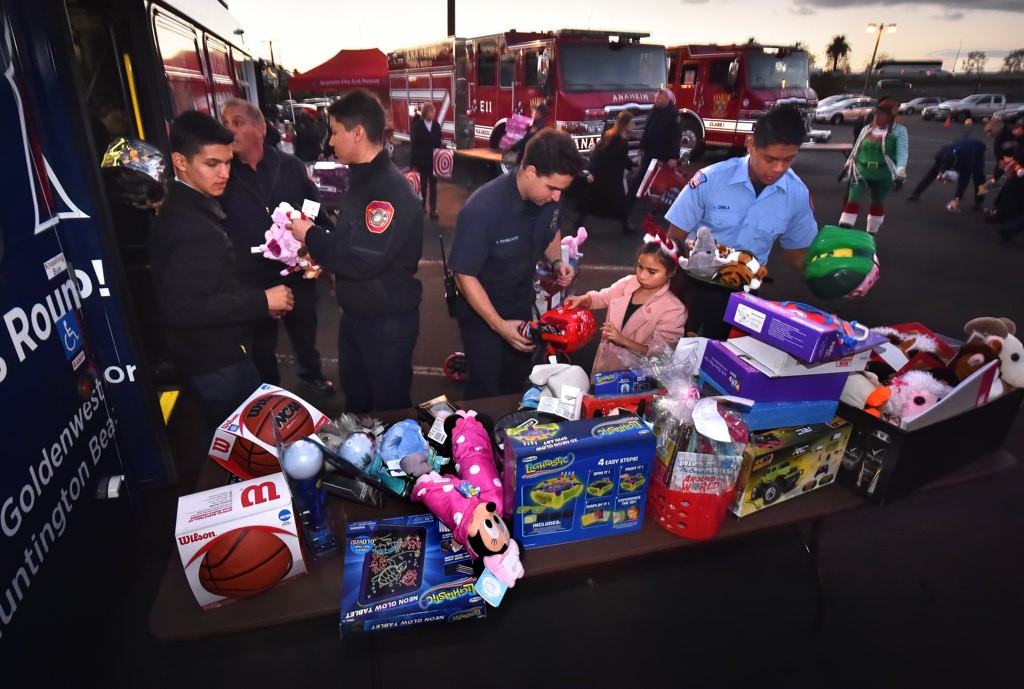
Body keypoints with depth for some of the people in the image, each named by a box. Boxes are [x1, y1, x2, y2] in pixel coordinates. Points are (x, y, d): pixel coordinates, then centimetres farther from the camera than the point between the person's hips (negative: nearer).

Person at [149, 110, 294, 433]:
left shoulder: (194, 208, 8)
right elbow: (183, 308, -31)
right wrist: (261, 301, -25)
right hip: (218, 361, -10)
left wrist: (256, 303, 4)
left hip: (221, 352, 10)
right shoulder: (187, 224, -24)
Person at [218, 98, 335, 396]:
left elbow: (317, 212, -2)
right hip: (252, 278, 0)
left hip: (298, 269, 1)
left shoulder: (290, 165, -5)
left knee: (305, 329, 21)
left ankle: (312, 373, 47)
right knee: (262, 341, 17)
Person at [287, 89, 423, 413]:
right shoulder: (362, 179, 8)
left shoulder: (391, 190, -24)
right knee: (355, 401, 24)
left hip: (388, 321, -9)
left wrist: (310, 236, -16)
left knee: (391, 407, 10)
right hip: (354, 313, 9)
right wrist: (321, 258, 2)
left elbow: (362, 261, -30)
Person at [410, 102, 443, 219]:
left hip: (433, 160, 2)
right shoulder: (417, 126, -8)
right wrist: (414, 163, -13)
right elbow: (414, 145, -9)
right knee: (422, 185, 10)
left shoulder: (436, 125, 2)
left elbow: (438, 143, 6)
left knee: (433, 186, 4)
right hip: (421, 161, -2)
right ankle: (422, 207, 25)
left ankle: (433, 210, 8)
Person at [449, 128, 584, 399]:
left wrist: (557, 261, -11)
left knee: (517, 380, 23)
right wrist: (499, 325, -27)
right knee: (485, 390, 9)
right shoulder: (482, 210, -33)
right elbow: (465, 275, -24)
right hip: (481, 308, -5)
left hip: (522, 303, 6)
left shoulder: (549, 196, -15)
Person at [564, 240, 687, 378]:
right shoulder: (629, 283, -6)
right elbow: (602, 298, 11)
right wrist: (582, 299, -10)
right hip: (605, 362, 4)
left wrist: (624, 341, -30)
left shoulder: (673, 309, -20)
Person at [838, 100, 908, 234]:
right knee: (853, 200, -13)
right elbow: (856, 149, 18)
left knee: (878, 203, 12)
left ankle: (871, 234, 26)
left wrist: (900, 174, -24)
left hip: (883, 175, -2)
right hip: (861, 172, 2)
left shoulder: (899, 130, -5)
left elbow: (902, 153, -13)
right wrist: (847, 167, 20)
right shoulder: (867, 129, 8)